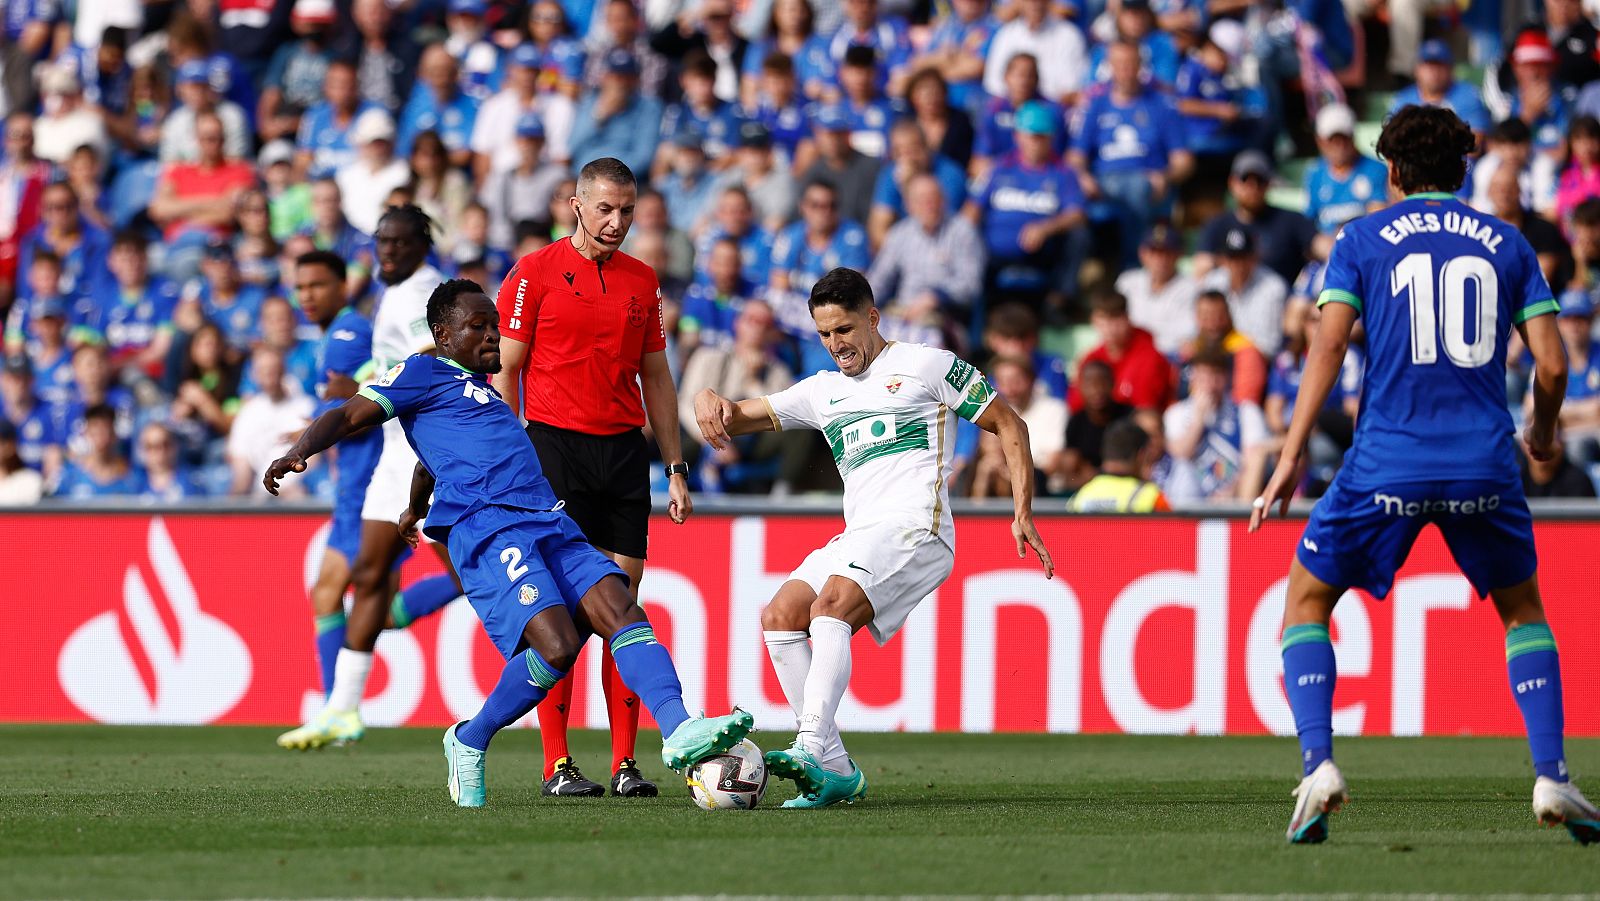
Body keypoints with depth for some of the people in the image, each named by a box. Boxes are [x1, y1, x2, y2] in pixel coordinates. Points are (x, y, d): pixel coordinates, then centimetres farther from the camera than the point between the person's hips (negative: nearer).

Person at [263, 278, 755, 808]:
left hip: (548, 524, 8)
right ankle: (469, 743, -4)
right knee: (557, 647, -24)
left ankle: (680, 731, -28)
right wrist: (299, 453, -20)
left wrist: (414, 510, 67)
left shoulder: (482, 387, 33)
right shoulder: (424, 372, 9)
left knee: (624, 614, -15)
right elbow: (348, 416, 0)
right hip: (488, 530, -8)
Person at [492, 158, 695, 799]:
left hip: (625, 451, 4)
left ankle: (625, 763, 1)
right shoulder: (535, 273, -1)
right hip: (555, 444, -4)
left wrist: (675, 468, 13)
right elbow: (505, 371, 0)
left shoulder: (642, 281, 13)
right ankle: (556, 764, -4)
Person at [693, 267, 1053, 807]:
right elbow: (743, 418, 23)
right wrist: (710, 401, -3)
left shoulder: (926, 366, 6)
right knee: (779, 616, -11)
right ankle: (835, 770, -14)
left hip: (915, 528, -7)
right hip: (857, 535, 7)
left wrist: (1022, 513, -2)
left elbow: (1009, 425, 8)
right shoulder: (823, 392, 23)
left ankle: (810, 750, -45)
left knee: (830, 605, -30)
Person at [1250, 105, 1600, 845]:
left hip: (1386, 464, -2)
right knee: (1522, 611, 23)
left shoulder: (1364, 240, 6)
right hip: (1484, 465, 2)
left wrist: (1291, 457, -6)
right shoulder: (1506, 244, 11)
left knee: (1306, 602, 15)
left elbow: (1328, 346, -5)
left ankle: (1318, 764, -5)